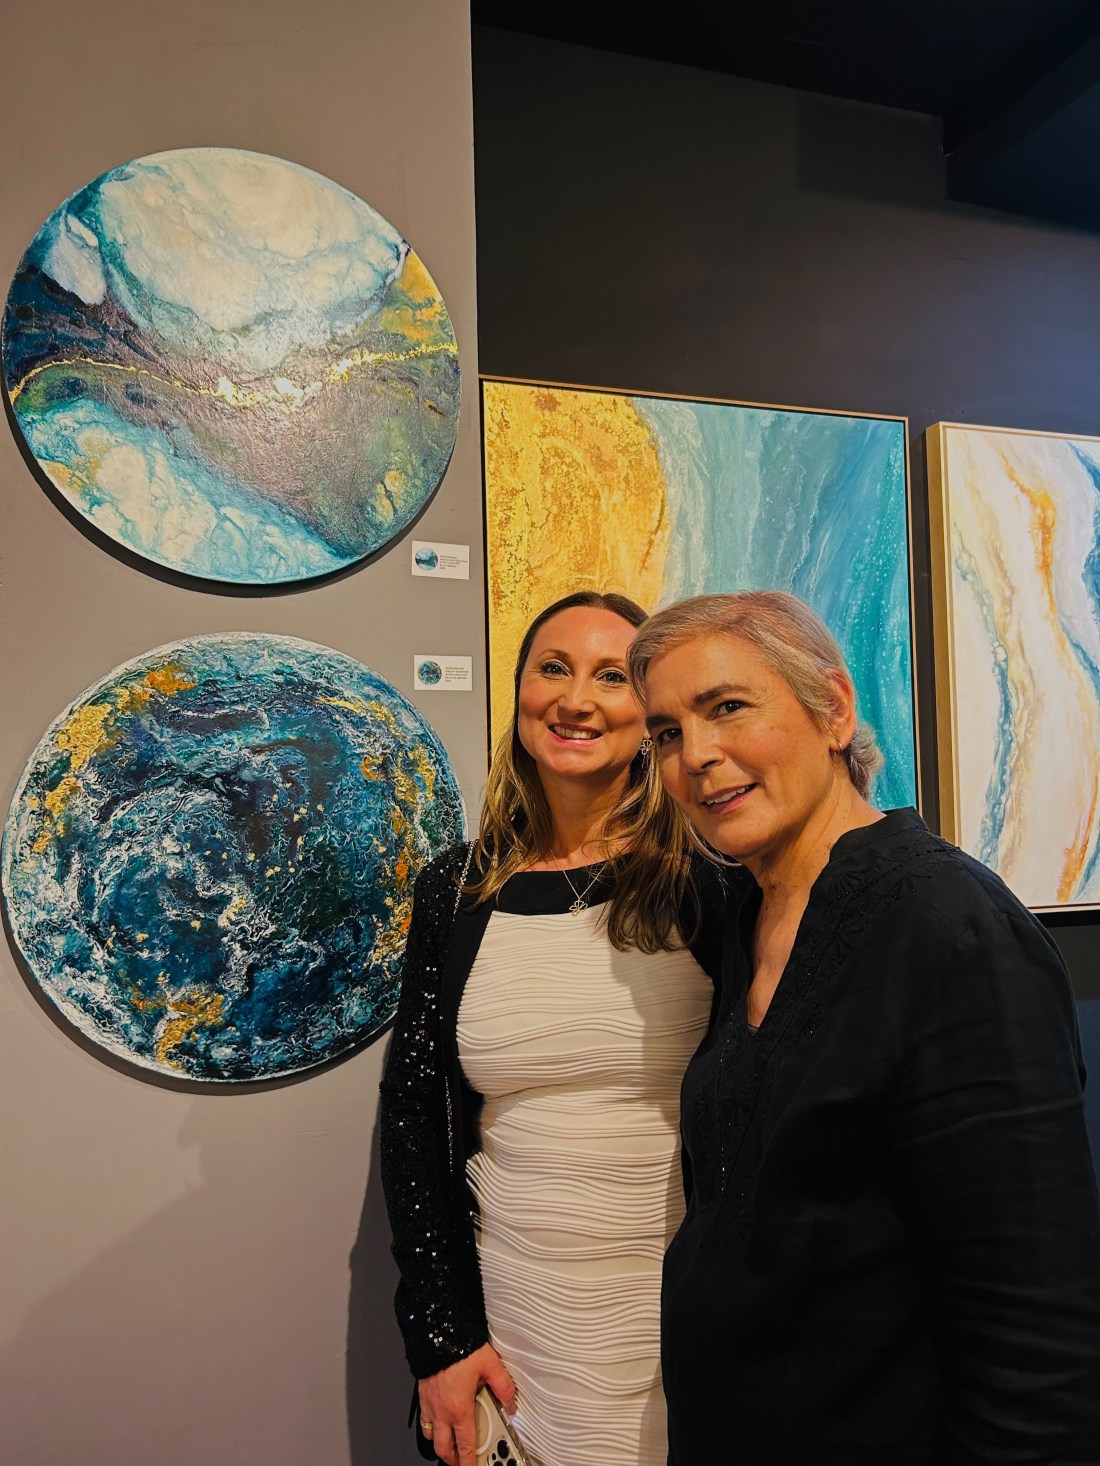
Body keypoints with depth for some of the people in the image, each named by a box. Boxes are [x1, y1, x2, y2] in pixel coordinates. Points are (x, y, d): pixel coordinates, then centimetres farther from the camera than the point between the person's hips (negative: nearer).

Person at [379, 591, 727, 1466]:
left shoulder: (705, 880, -10)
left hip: (686, 1326, -2)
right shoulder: (456, 892, -2)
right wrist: (442, 1336, 0)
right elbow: (414, 1118, 2)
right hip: (507, 1318, 2)